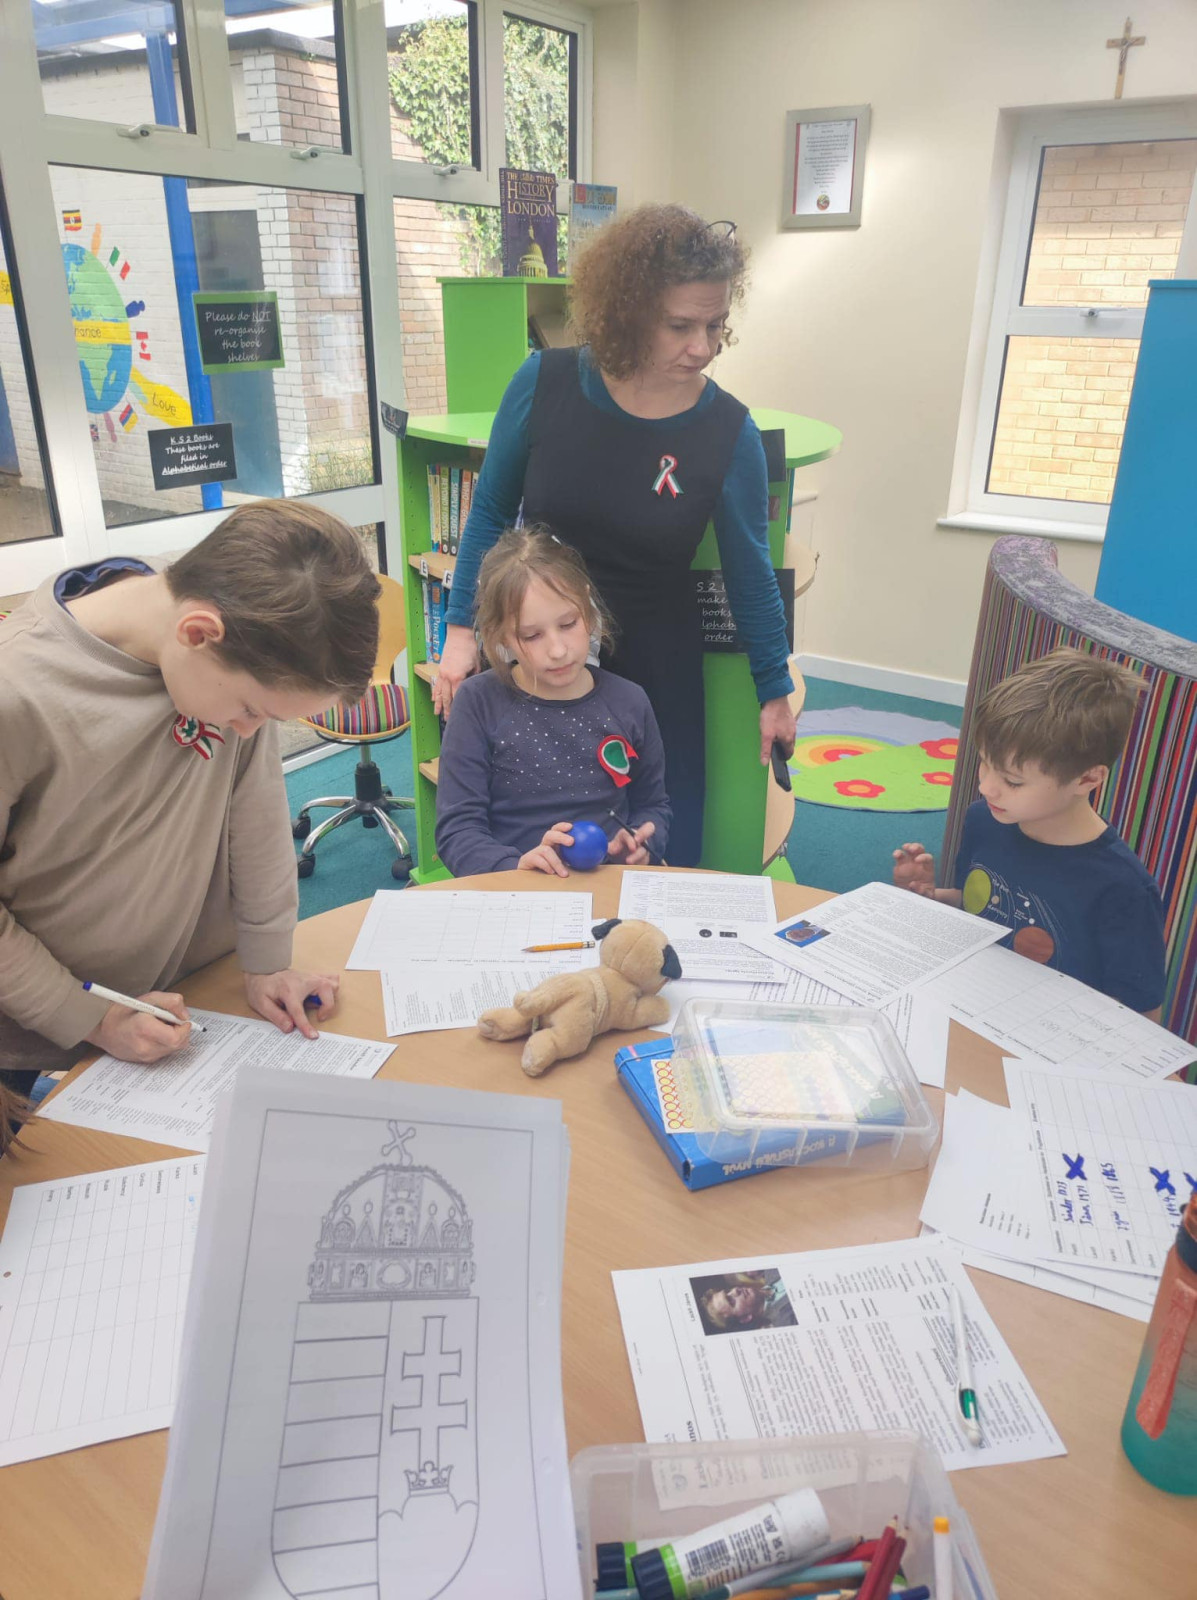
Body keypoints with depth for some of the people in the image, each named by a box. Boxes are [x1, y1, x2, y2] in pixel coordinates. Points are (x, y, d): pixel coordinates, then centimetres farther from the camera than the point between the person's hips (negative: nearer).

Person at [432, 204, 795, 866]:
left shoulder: (728, 433, -12)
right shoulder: (544, 383, -10)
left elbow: (750, 575, -1)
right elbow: (491, 513, 3)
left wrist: (774, 691, 7)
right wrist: (462, 629, 0)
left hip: (654, 669, 0)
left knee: (661, 855, 10)